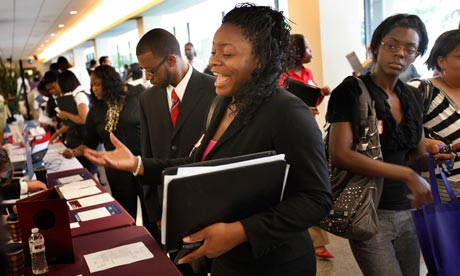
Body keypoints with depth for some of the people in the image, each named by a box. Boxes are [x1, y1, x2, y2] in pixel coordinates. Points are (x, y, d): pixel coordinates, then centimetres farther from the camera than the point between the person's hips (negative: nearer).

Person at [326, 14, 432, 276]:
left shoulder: (412, 97, 8)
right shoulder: (352, 91, -12)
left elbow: (418, 157, 14)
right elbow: (339, 155, -23)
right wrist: (406, 175, -24)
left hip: (407, 212, 7)